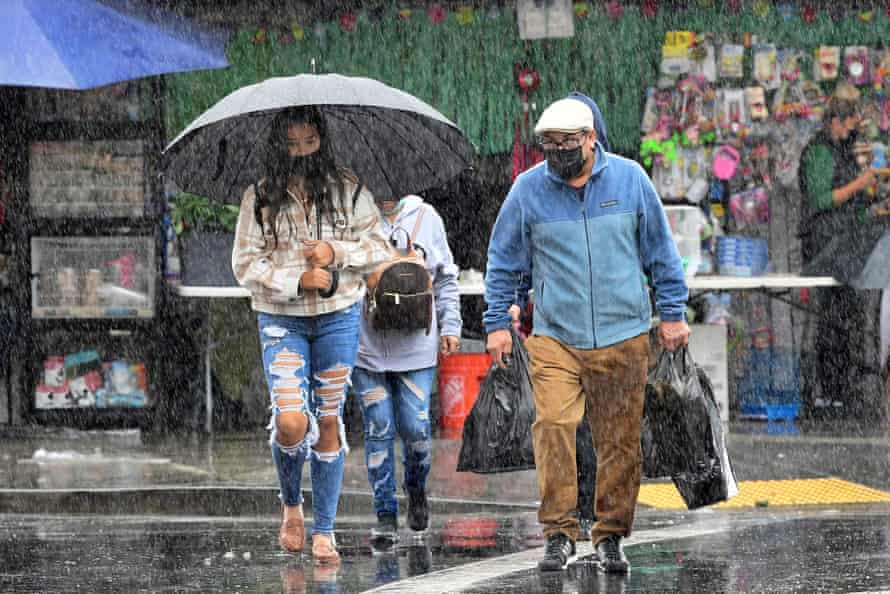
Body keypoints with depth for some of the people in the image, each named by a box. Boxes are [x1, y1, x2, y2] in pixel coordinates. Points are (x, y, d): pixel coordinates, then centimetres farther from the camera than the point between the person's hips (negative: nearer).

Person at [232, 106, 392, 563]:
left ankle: (323, 530, 11)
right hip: (282, 319, -1)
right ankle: (291, 505, 14)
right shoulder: (259, 198, 0)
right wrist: (297, 280, -15)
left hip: (338, 318, 1)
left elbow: (380, 248, 6)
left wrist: (337, 253, -12)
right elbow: (245, 263, -3)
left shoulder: (348, 191, 3)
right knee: (291, 422, -15)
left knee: (329, 420, 3)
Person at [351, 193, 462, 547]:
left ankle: (416, 488, 26)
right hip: (367, 347, -1)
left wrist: (450, 326, 9)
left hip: (415, 346, 1)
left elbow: (446, 279, 15)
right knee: (378, 430, 0)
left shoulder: (426, 218, 6)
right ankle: (386, 515, 7)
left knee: (415, 428, -3)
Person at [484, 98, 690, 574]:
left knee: (620, 441, 3)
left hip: (622, 336, 1)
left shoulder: (629, 179, 2)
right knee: (553, 428, -17)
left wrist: (672, 313, 9)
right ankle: (559, 534, -11)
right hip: (554, 337, -1)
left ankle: (611, 537, 14)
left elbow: (660, 251, 10)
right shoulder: (528, 189, 2)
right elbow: (503, 261, 11)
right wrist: (497, 322, 7)